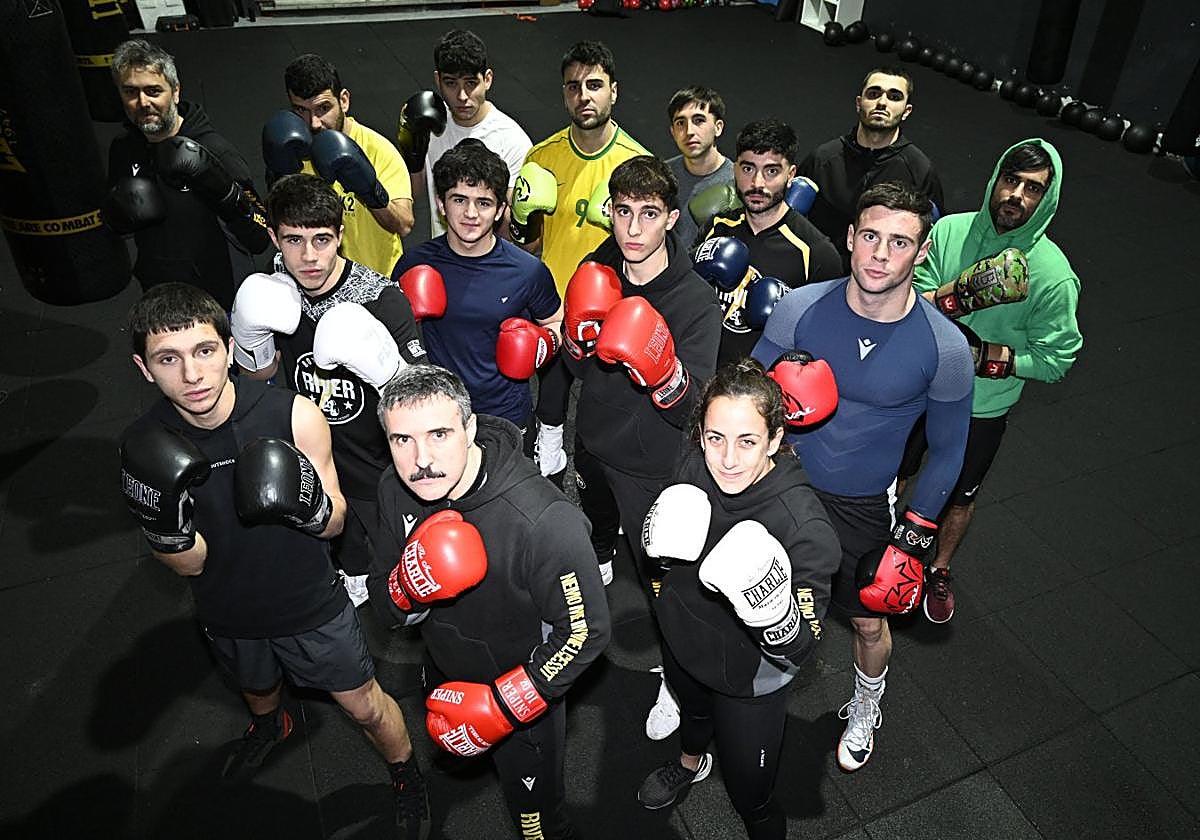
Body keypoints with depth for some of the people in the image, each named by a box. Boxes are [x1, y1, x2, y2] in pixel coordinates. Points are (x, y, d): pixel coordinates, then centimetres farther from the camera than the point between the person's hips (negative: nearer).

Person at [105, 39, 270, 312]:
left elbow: (259, 240, -24)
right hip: (158, 300, 6)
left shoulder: (215, 150, -20)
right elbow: (117, 226, 12)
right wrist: (120, 212, -11)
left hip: (222, 301, -5)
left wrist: (221, 189, -39)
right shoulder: (122, 150, -3)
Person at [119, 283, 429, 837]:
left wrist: (311, 506, -38)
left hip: (312, 605, -3)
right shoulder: (145, 446, -21)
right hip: (230, 614, 3)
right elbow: (189, 564, -12)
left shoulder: (294, 416, -28)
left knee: (365, 706, 13)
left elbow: (335, 524, -15)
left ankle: (407, 779, 45)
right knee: (255, 686, 33)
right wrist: (163, 522, -33)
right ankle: (269, 725, 70)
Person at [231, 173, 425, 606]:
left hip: (384, 475, -4)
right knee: (346, 561, 29)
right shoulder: (277, 289, -11)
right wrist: (251, 338, -16)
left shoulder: (383, 299, -28)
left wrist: (384, 367, -44)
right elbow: (263, 371, 6)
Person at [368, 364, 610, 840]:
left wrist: (498, 707, -24)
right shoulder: (396, 490, -18)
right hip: (444, 675, 6)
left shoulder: (544, 522, -39)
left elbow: (585, 633, -27)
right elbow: (387, 607, -8)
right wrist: (408, 587, -32)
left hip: (523, 691, -6)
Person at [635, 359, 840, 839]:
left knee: (750, 801, 14)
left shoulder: (804, 528, -37)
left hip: (749, 680, -5)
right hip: (682, 641, 5)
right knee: (692, 710, 37)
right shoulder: (693, 471, -22)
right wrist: (660, 542, -24)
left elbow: (798, 652, -29)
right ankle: (691, 764, 72)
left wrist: (772, 611, -50)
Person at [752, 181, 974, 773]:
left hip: (862, 506, 0)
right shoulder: (801, 308, -18)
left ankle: (864, 711, 51)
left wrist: (914, 537, -5)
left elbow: (947, 451, -4)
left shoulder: (944, 348, -18)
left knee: (870, 624, 18)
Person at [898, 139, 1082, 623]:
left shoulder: (1053, 274, -19)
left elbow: (1056, 360, -14)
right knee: (892, 475, 22)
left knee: (959, 496, 21)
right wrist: (957, 291, -31)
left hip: (982, 409, -1)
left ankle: (939, 572, 47)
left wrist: (985, 353, -25)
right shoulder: (951, 231, -14)